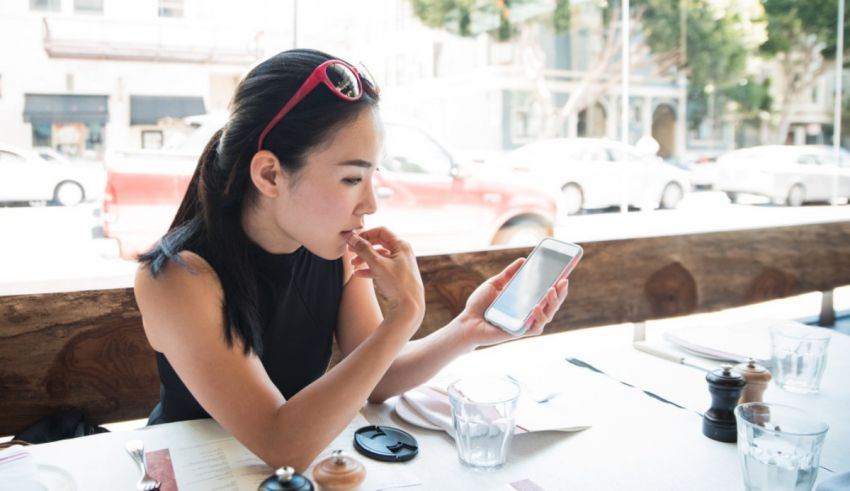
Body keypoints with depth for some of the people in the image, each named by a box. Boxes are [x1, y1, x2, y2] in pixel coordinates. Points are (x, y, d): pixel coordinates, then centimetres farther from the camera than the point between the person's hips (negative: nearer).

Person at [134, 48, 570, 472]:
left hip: (308, 453, 3)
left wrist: (464, 332, -20)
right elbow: (283, 448, -29)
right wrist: (403, 314, -30)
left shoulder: (336, 249, -10)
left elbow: (375, 379, -4)